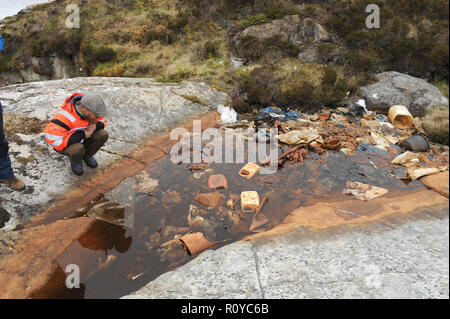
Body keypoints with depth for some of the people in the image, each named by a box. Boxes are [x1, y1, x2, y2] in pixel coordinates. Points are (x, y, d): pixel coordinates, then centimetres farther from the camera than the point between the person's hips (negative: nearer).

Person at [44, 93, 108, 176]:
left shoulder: (87, 107, -18)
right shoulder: (65, 117, -36)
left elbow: (102, 120, -1)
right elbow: (53, 140, -36)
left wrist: (94, 126, -26)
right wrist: (82, 135, -33)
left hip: (82, 140, 5)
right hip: (65, 145, -5)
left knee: (103, 134, -20)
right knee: (78, 149, -37)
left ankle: (87, 155, 7)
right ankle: (75, 161, 0)